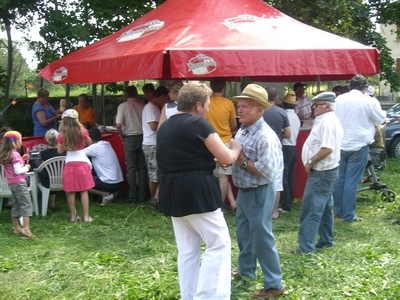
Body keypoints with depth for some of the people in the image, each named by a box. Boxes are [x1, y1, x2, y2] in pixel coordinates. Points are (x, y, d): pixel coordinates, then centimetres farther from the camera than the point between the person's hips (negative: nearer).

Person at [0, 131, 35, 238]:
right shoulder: (15, 154, -17)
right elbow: (18, 171, -21)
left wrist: (21, 160, 9)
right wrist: (27, 167, -5)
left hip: (11, 183, 9)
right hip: (19, 182, -9)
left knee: (16, 205, 15)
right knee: (26, 204, -8)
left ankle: (16, 228, 21)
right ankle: (26, 228, -16)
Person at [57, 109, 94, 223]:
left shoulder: (62, 135, -5)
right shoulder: (82, 131, -7)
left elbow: (60, 151, 2)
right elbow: (90, 143, 8)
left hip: (69, 163, 1)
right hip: (82, 162, -1)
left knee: (71, 192, 7)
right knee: (84, 191, 4)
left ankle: (73, 216, 12)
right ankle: (86, 216, 4)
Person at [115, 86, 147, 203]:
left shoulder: (123, 106, -6)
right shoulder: (143, 105, -1)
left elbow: (118, 125, -14)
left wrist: (122, 135, 3)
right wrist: (143, 131, 12)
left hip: (130, 138, -2)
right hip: (142, 137, 2)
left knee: (131, 168, 5)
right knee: (142, 168, 9)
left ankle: (133, 197, 6)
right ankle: (142, 196, 13)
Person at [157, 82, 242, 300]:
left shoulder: (165, 126, 14)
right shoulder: (198, 124, -10)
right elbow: (226, 158, -8)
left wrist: (210, 157, 21)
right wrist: (235, 148, 13)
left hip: (171, 192, 8)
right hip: (197, 191, -8)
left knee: (187, 249, 13)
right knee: (219, 243, 1)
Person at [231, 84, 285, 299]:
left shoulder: (266, 137, -24)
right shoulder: (242, 131, 5)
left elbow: (267, 172, -29)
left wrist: (243, 161, -21)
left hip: (259, 193, -9)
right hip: (243, 191, 9)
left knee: (261, 238, -1)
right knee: (243, 233, 23)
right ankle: (246, 270, 42)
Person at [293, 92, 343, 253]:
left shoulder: (327, 122, -20)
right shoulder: (328, 120, 15)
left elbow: (327, 148, -28)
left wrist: (310, 161, -19)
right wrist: (313, 162, 11)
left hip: (321, 172, -11)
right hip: (327, 171, 11)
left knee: (311, 210, -8)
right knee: (325, 208, 18)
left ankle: (306, 246, -5)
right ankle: (326, 240, 27)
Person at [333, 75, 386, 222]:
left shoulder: (339, 99, 4)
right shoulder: (367, 101, -7)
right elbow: (381, 120, 6)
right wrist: (368, 120, 25)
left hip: (339, 145, 5)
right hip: (358, 146, -4)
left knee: (340, 179, 13)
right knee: (351, 181, -2)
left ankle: (339, 211, 20)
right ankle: (349, 215, 2)